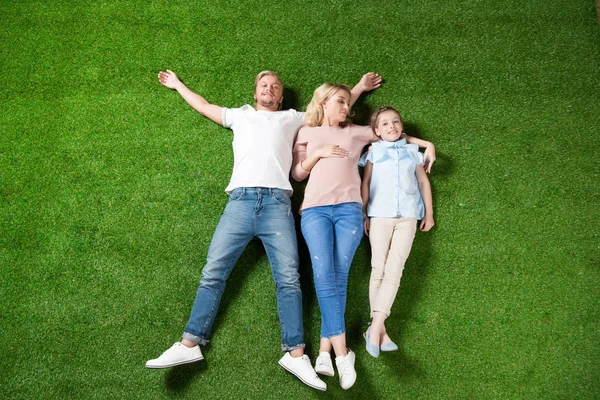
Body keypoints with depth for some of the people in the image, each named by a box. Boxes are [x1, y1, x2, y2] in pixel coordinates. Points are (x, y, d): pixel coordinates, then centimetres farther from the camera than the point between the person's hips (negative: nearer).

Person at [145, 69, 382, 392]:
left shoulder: (293, 118, 27)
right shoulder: (240, 116, 30)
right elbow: (204, 106, 40)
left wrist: (359, 87, 41)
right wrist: (178, 85, 49)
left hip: (277, 201, -1)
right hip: (240, 199, 1)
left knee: (288, 278, -11)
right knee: (213, 273, -8)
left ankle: (295, 353, -12)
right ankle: (189, 344, -6)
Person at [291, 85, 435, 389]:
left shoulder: (357, 132, 23)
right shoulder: (307, 133, 20)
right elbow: (297, 174, 15)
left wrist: (425, 143, 21)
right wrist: (318, 153, 1)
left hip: (349, 209, 1)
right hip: (315, 209, -1)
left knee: (339, 277, -11)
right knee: (324, 276, -18)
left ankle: (325, 351, -8)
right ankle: (342, 354, -20)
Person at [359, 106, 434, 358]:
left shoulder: (412, 151, 14)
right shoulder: (374, 151, 11)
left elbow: (424, 182, 18)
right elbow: (365, 183, 8)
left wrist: (429, 213, 15)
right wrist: (362, 214, 1)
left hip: (407, 216, 1)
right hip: (380, 215, -1)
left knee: (394, 269, -11)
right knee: (378, 269, -3)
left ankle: (376, 326, -11)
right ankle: (380, 331, 0)